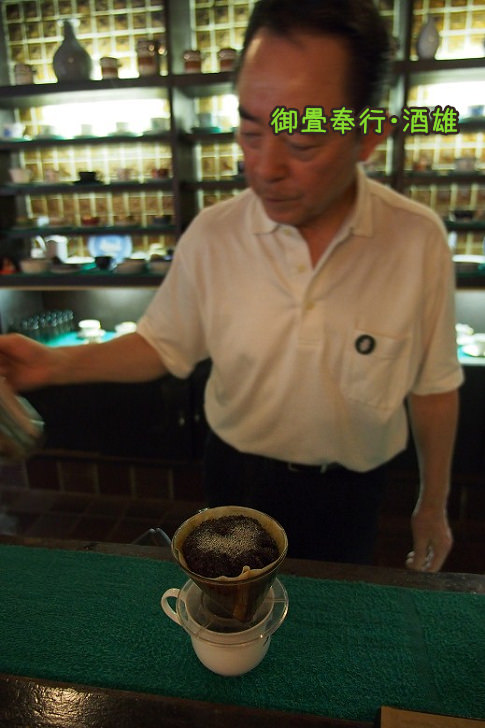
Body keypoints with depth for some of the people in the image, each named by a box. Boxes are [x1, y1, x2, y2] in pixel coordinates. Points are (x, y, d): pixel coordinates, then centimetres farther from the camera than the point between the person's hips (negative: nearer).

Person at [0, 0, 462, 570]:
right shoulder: (211, 235, -18)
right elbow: (164, 345, -5)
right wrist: (58, 363, -21)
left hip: (351, 489, 0)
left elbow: (433, 388, -8)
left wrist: (433, 505, 3)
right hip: (239, 478, 1)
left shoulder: (420, 241, -19)